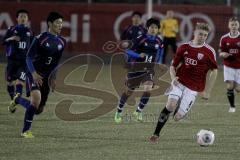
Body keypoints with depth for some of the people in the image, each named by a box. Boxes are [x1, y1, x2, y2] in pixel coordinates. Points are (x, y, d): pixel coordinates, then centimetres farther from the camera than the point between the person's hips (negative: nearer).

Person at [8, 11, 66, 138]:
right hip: (34, 74, -6)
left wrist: (53, 77, 13)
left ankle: (18, 100, 36)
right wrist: (34, 73, -25)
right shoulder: (40, 39, -12)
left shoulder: (61, 42, 5)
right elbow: (29, 57, -12)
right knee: (36, 98, -28)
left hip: (46, 77, 6)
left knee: (39, 109, 6)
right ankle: (26, 130, -14)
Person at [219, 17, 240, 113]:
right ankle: (232, 106, 8)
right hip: (228, 66, 1)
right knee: (230, 86, -11)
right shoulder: (224, 38, -2)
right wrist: (223, 54, -19)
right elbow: (220, 53, 4)